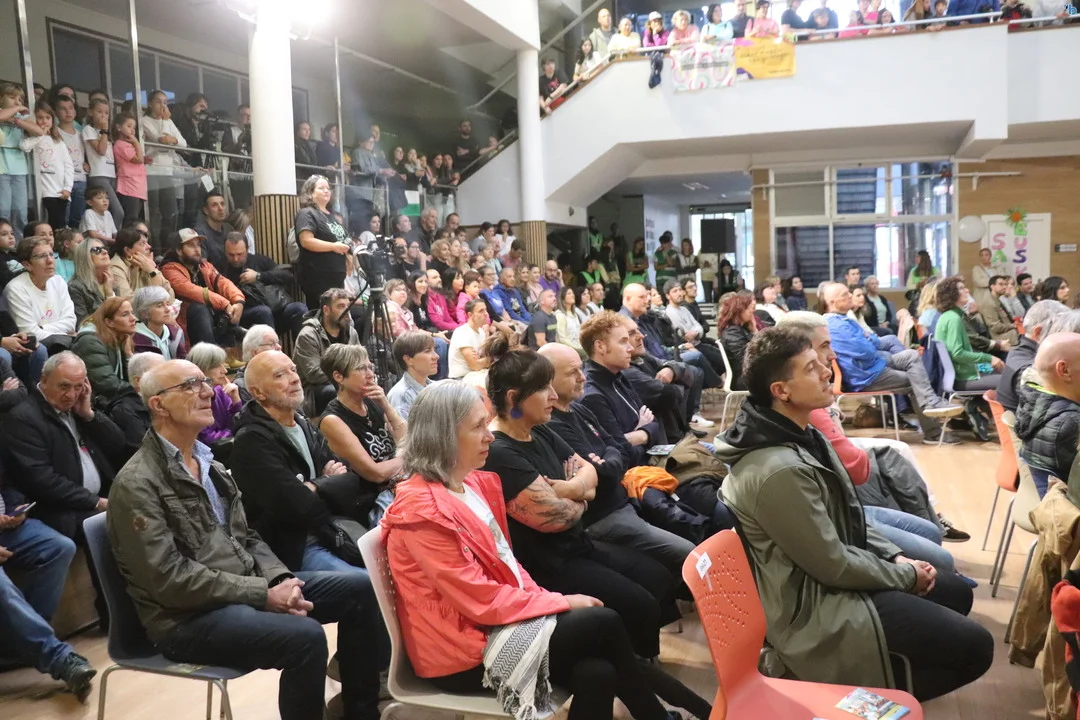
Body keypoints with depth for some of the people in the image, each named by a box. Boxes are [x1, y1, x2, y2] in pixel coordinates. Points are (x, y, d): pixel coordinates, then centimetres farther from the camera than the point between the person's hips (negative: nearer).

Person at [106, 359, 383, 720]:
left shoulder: (208, 463, 14)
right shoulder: (138, 483, -13)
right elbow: (171, 579, -20)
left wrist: (281, 580, -6)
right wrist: (264, 595, -20)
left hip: (247, 587, 9)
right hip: (189, 615, -8)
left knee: (360, 588, -1)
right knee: (305, 637, -31)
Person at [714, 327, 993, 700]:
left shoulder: (797, 434, 1)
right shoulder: (780, 470, -31)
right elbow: (834, 566, -23)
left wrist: (895, 557, 3)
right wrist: (906, 576, -8)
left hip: (831, 573, 10)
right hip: (815, 602, -10)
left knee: (956, 593, 20)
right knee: (974, 647, -7)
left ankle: (881, 677, 21)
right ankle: (872, 691, 8)